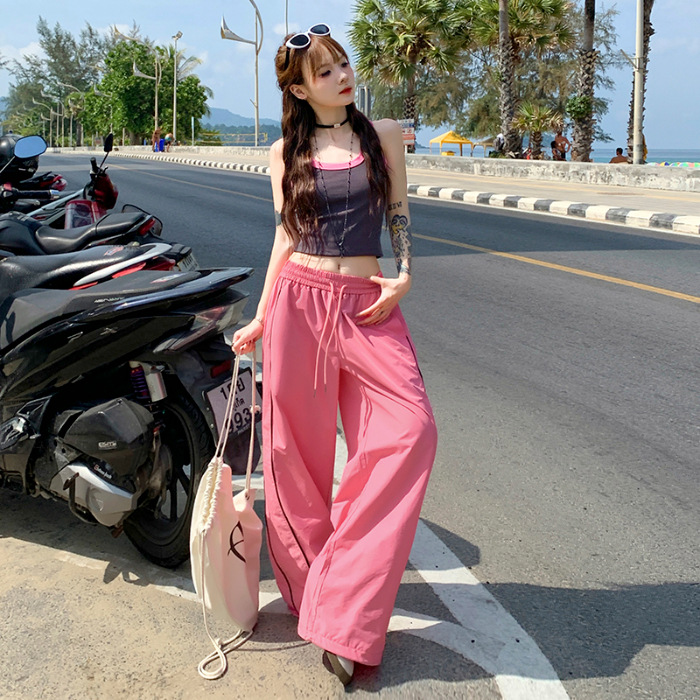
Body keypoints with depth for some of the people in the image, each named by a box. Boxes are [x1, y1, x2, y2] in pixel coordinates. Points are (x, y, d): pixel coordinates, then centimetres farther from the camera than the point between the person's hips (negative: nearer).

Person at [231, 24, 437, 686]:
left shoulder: (383, 134, 9)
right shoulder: (285, 153, 9)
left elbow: (398, 213, 14)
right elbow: (285, 238, 11)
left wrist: (404, 275, -3)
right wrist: (261, 320, 9)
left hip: (368, 307, 0)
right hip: (300, 301, 0)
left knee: (411, 431, -15)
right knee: (297, 446, 3)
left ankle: (346, 612, -4)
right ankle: (307, 584, 26)